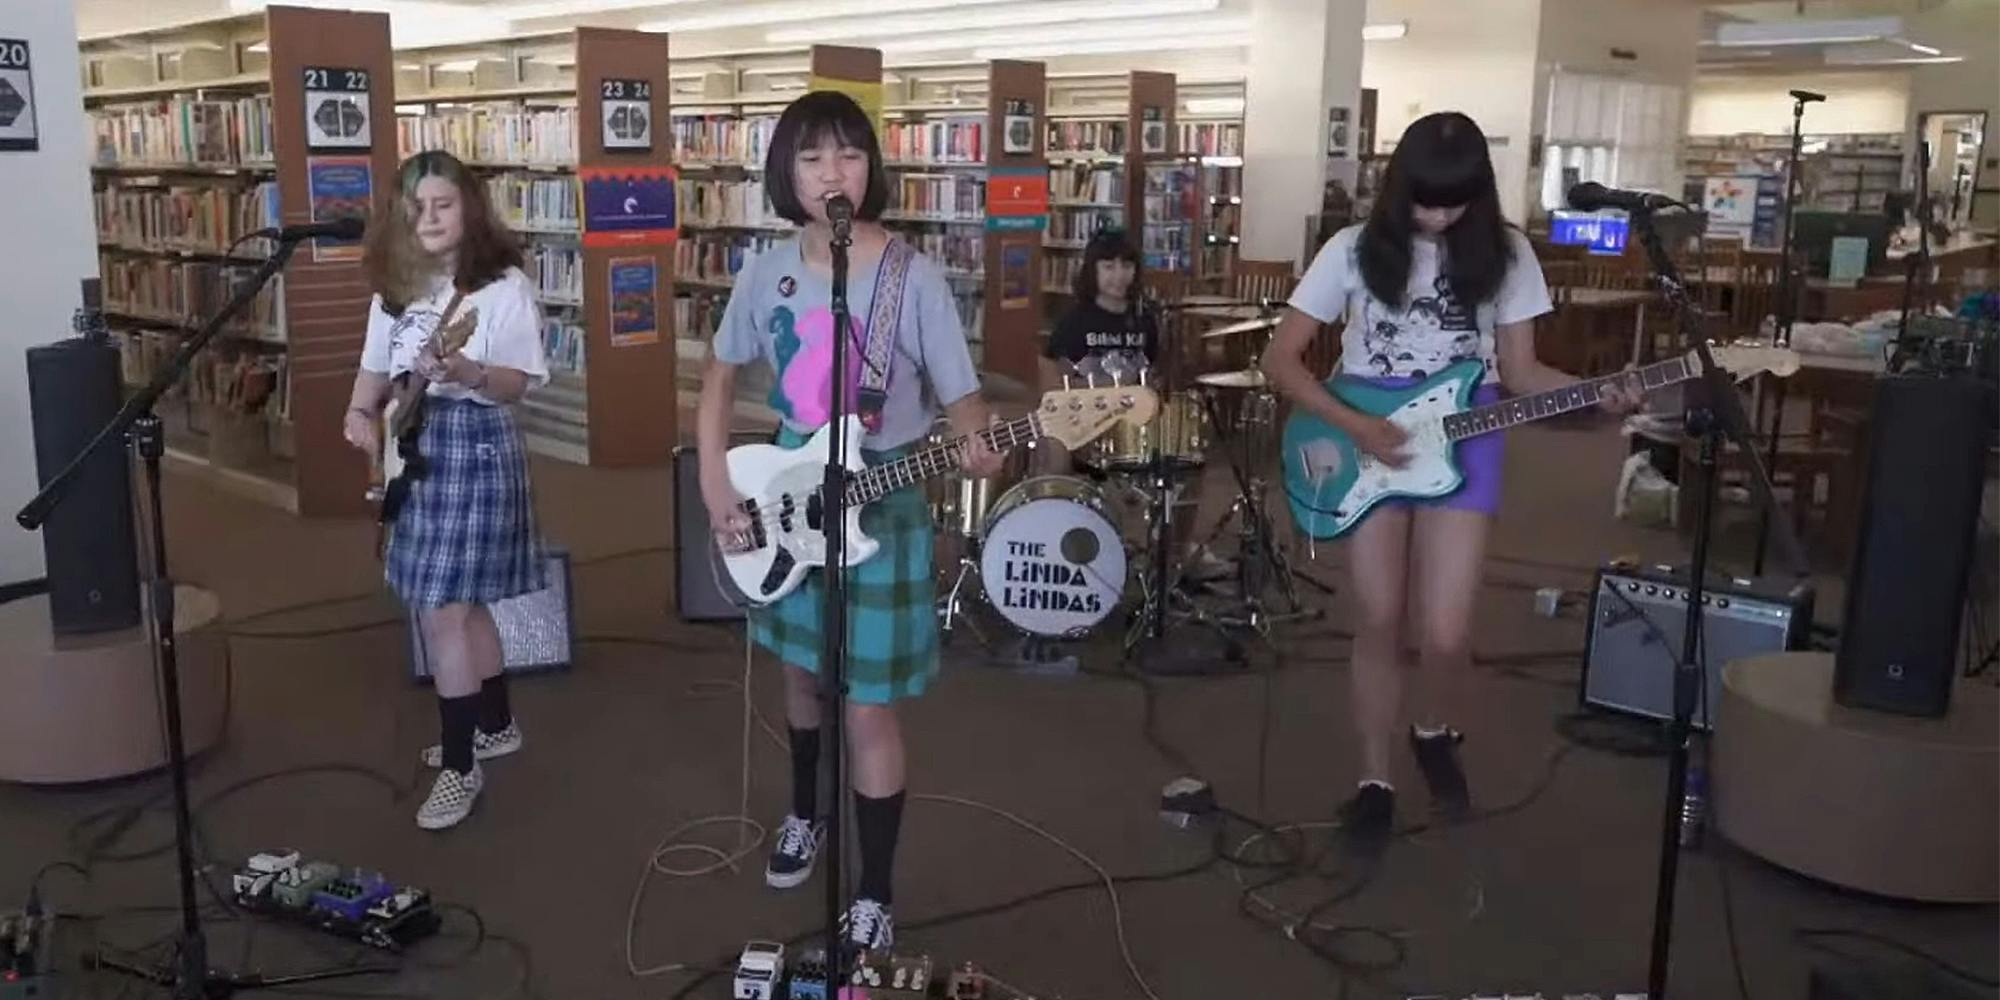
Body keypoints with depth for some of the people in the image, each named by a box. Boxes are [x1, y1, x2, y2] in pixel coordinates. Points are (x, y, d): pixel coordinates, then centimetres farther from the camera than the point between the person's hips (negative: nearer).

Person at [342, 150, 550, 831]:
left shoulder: (503, 285, -10)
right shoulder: (396, 287, 8)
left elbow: (520, 383, -13)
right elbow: (376, 366, 15)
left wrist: (466, 373, -31)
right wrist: (362, 411, -4)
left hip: (475, 447, -7)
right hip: (415, 447, 7)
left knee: (440, 612, -8)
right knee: (462, 601, 17)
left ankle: (461, 765, 2)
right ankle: (495, 724, 34)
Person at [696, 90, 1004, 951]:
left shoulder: (914, 277, -16)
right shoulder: (767, 272, -3)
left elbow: (959, 396, -12)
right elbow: (722, 373, 10)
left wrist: (977, 444, -36)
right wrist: (717, 488, 2)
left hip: (884, 513, -4)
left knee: (868, 708, 0)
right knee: (803, 673, 23)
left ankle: (875, 896, 18)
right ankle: (805, 814, 49)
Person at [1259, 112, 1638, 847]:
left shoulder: (1504, 255, -1)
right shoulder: (1356, 250, -6)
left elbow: (1520, 372, 3)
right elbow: (1280, 359, -5)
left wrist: (1594, 394, -15)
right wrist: (1354, 427, -15)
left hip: (1461, 442, 1)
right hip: (1367, 439, 0)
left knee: (1445, 634, -5)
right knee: (1381, 622, 2)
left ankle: (1433, 732, 28)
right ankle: (1375, 779, 19)